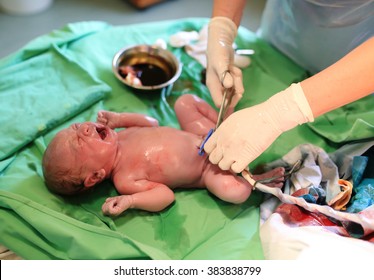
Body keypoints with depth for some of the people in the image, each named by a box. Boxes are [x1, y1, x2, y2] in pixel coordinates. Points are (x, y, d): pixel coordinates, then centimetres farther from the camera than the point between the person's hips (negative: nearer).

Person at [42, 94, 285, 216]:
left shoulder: (118, 138, -5)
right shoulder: (125, 181, -25)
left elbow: (153, 124, 9)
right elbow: (166, 194, -24)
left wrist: (119, 118, -4)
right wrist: (129, 200, -39)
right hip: (209, 170, -7)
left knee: (185, 101, 14)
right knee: (232, 191, -34)